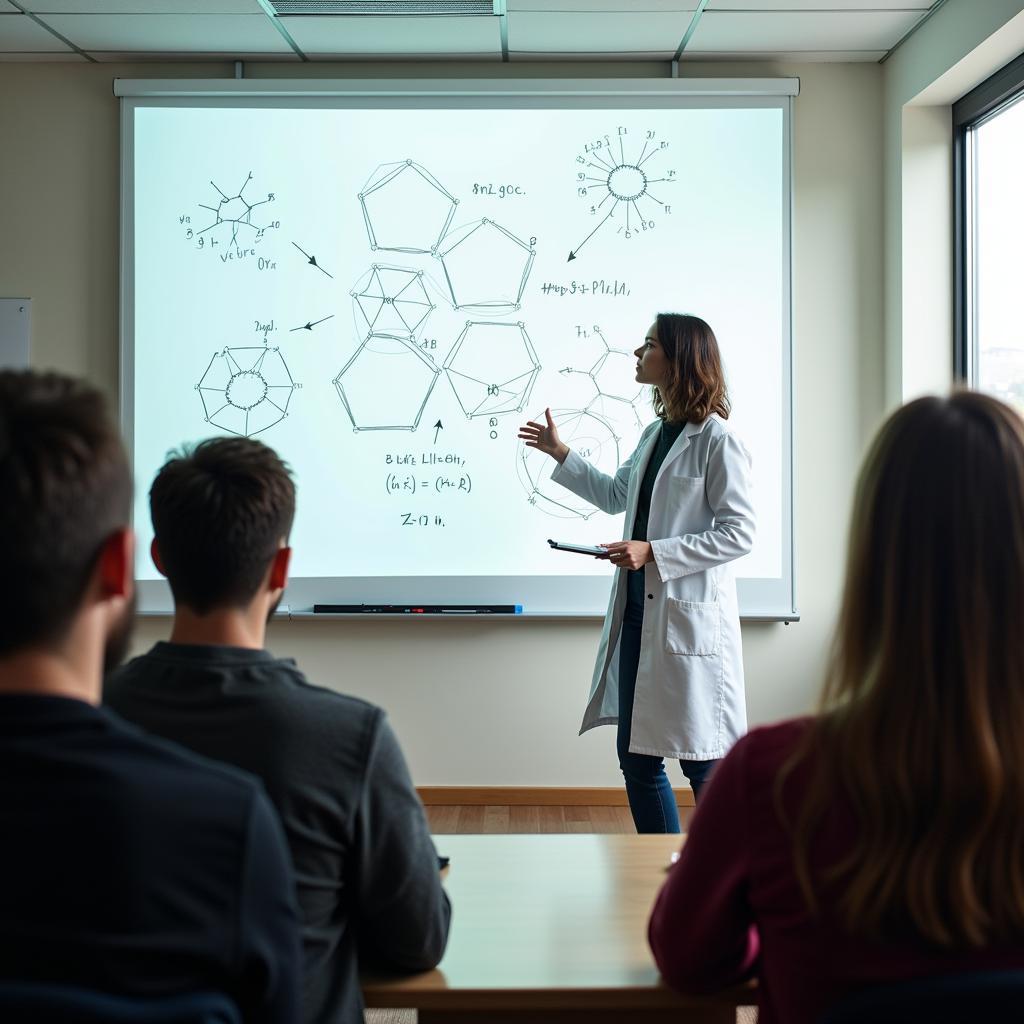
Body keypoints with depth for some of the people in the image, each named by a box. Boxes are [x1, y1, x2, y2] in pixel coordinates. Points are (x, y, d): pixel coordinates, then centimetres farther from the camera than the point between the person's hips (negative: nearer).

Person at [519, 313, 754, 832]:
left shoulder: (716, 440, -11)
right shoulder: (654, 435, 14)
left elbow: (738, 532, -15)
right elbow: (615, 495, 30)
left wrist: (654, 552, -19)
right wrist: (560, 452, 30)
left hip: (690, 619, -8)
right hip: (639, 613, 9)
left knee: (703, 762, 1)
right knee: (635, 756, 12)